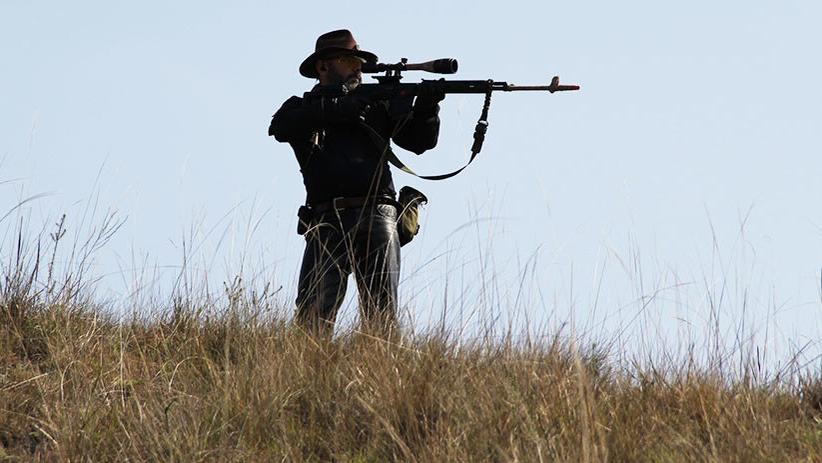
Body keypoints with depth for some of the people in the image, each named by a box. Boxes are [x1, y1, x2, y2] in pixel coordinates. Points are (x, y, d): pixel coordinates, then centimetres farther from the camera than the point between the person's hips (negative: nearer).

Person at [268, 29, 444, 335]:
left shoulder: (379, 103, 22)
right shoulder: (302, 108, 18)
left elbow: (420, 140, 14)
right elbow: (280, 127, -5)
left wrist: (426, 108, -8)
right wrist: (339, 109, -14)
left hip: (375, 217, 1)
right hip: (326, 224, -1)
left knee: (381, 310, -11)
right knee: (313, 313, -14)